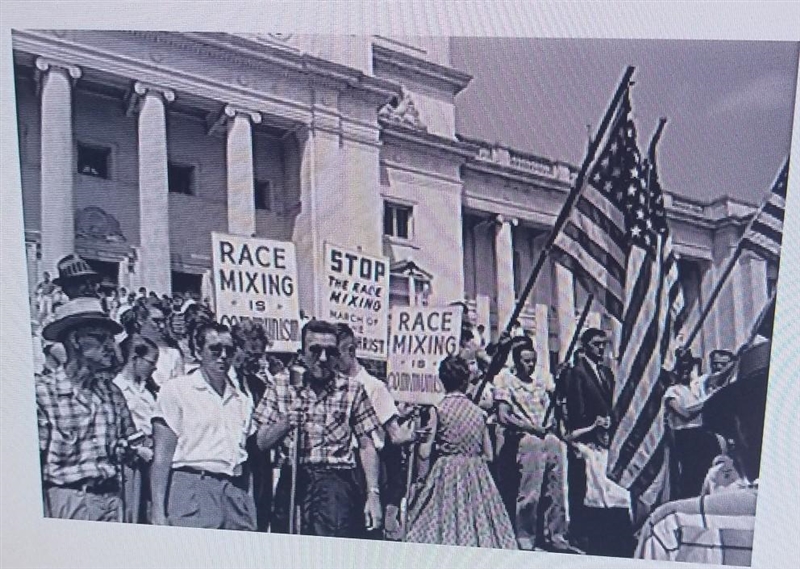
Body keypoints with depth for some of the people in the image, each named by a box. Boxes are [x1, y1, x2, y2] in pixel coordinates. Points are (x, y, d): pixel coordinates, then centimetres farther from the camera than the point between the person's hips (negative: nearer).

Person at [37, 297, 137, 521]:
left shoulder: (112, 392, 8)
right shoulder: (42, 391, -10)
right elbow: (31, 460, -10)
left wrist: (125, 450, -1)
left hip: (113, 497, 5)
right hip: (68, 500, -5)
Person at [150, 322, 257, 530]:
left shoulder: (242, 400, 17)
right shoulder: (176, 390, 2)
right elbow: (162, 456, -3)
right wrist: (158, 513, -12)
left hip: (236, 495, 5)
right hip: (192, 489, -5)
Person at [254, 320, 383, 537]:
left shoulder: (352, 390, 7)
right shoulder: (281, 388, 10)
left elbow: (366, 446, 6)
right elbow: (261, 442, 6)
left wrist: (373, 493, -2)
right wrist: (287, 423, -12)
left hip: (336, 479, -1)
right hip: (292, 481, 2)